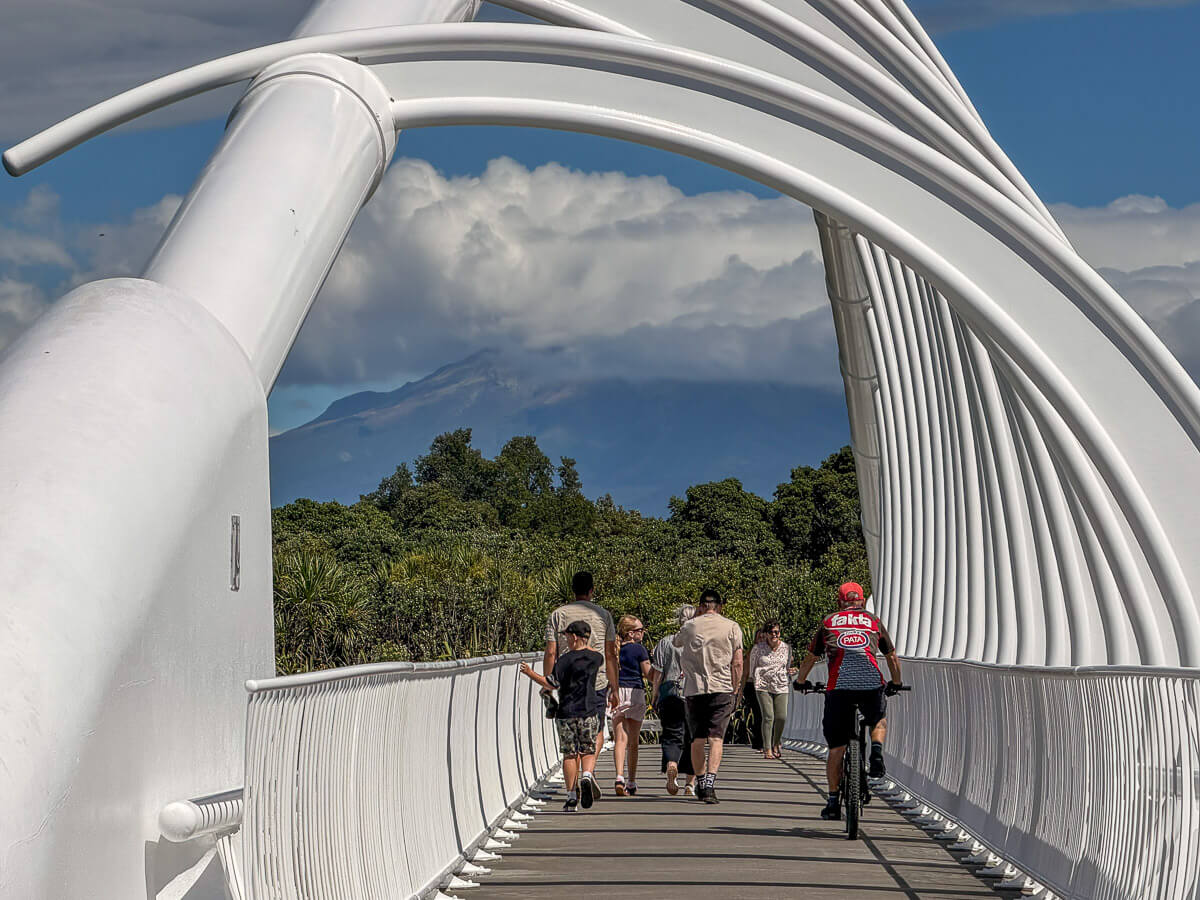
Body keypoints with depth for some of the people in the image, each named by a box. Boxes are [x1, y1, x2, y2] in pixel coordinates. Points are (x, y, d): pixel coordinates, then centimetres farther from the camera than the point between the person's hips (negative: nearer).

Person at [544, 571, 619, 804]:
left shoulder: (558, 615, 2)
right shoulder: (603, 615, 3)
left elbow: (550, 653, -3)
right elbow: (611, 655, 4)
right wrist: (614, 688, 9)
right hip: (596, 682, -1)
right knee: (596, 732, 9)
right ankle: (588, 771, -15)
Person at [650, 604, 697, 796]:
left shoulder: (665, 642, 3)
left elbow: (657, 674, 2)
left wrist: (654, 697, 9)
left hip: (669, 695, 0)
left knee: (672, 736, 4)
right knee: (692, 738, 10)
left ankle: (671, 764, -26)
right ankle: (690, 782, 11)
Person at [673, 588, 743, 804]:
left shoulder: (690, 626, 5)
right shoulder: (732, 627, 2)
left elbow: (675, 641, 27)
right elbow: (737, 663, 1)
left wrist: (695, 616, 27)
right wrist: (736, 690, 9)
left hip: (694, 689, 1)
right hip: (721, 689, -1)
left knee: (697, 739, 11)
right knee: (716, 738, -6)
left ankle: (700, 783, 17)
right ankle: (710, 783, -21)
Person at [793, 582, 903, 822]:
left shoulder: (829, 622, 21)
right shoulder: (874, 621, 22)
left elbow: (810, 658, 30)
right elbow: (892, 657, 32)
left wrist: (800, 681, 48)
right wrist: (896, 683, 49)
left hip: (838, 687, -1)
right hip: (871, 684, 1)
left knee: (836, 747, 10)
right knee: (879, 720, 33)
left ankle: (833, 801, 9)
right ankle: (877, 753, 5)